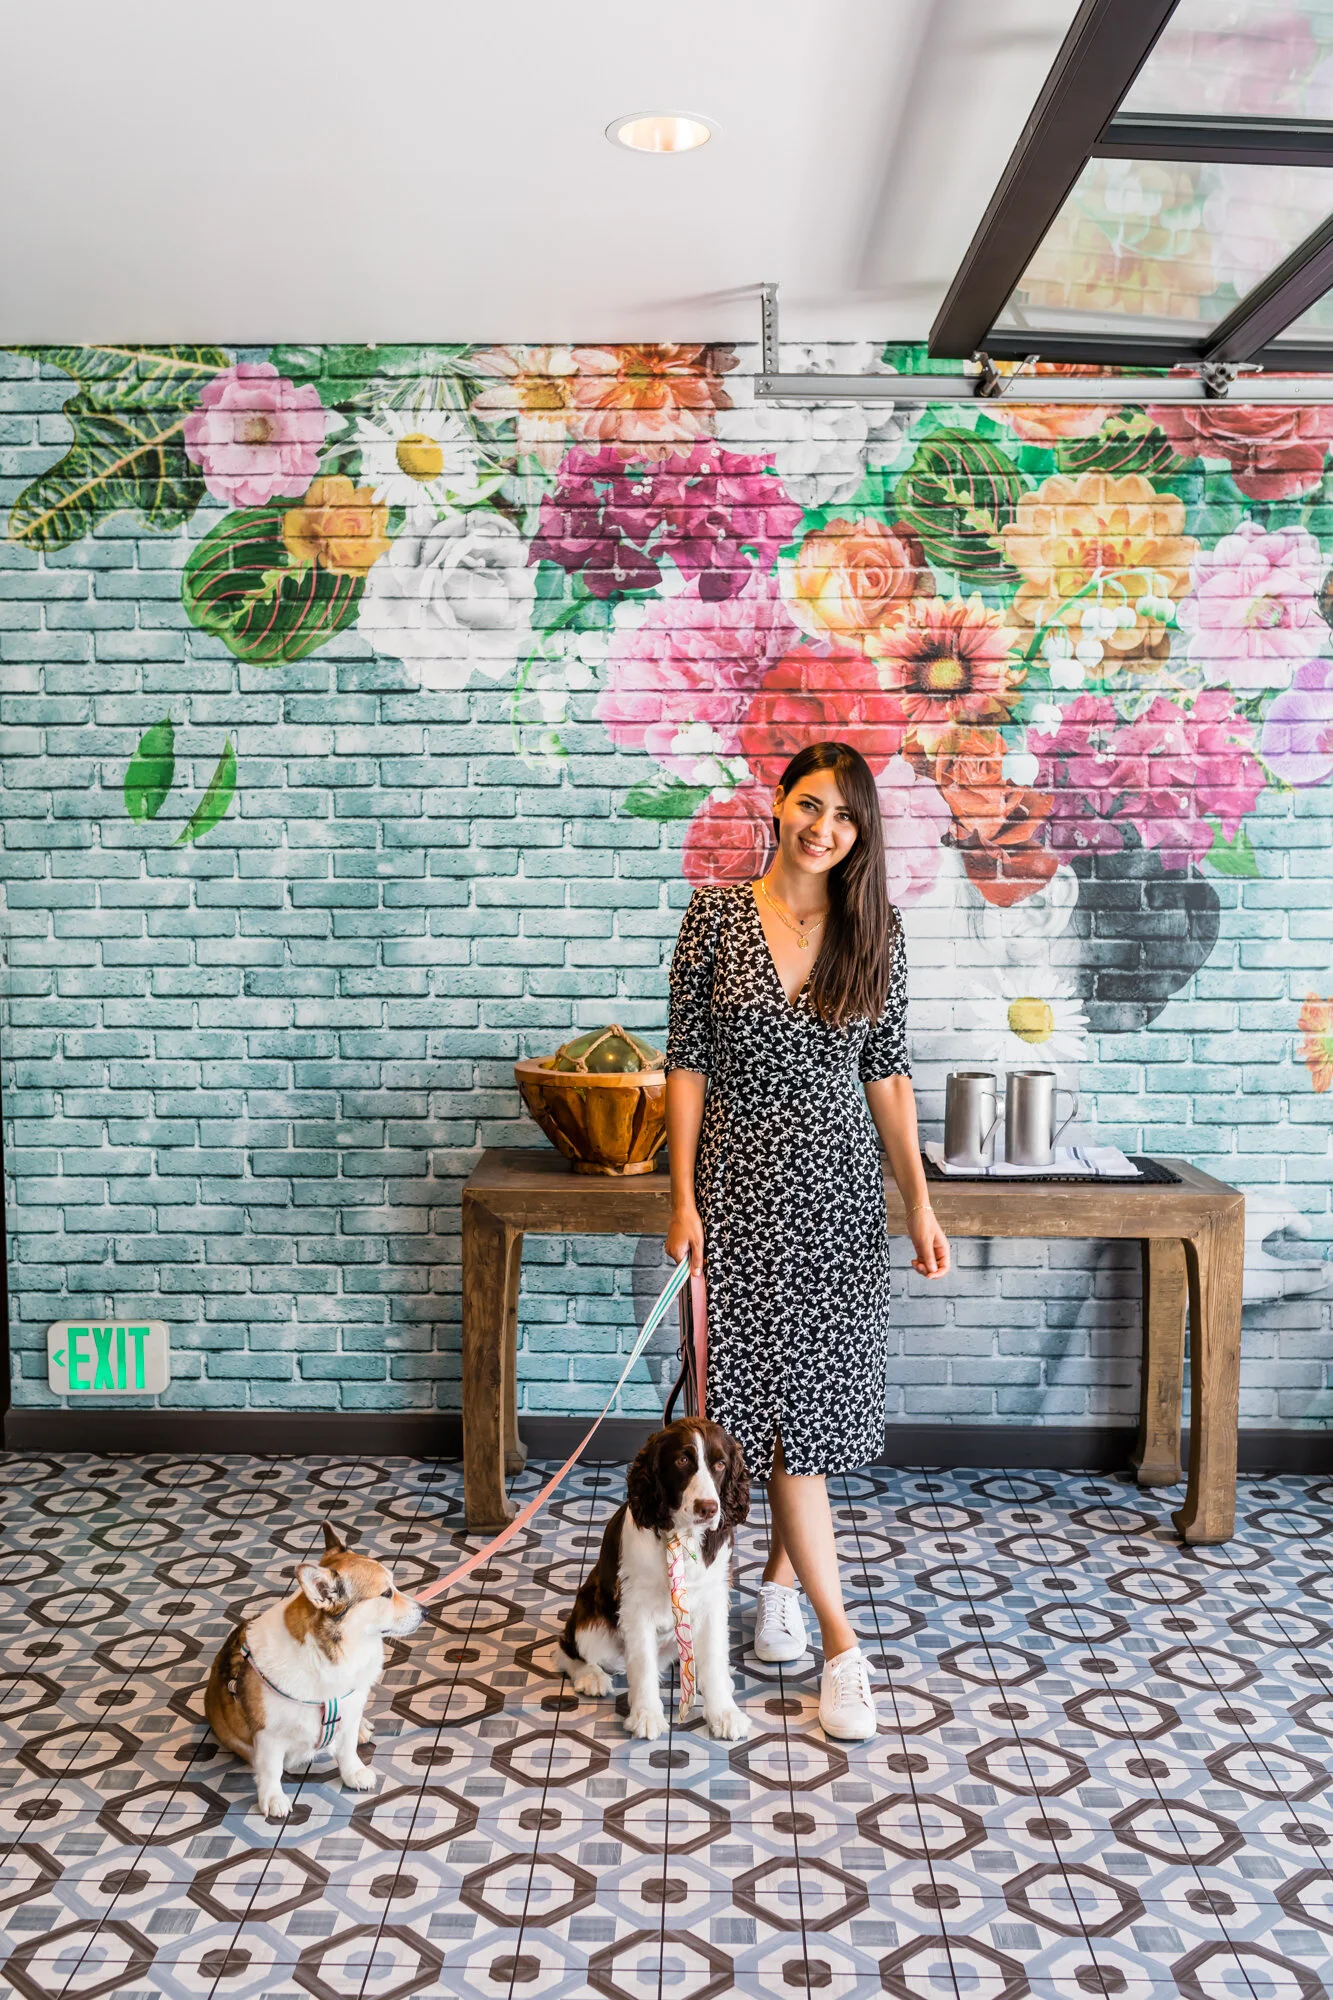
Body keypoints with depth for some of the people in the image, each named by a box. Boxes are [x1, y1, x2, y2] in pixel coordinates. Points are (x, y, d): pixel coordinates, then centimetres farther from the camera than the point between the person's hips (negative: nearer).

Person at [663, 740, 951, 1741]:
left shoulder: (874, 930, 2)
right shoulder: (715, 915, -3)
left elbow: (889, 1073, 4)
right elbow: (688, 1062, -2)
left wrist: (920, 1202, -1)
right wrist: (682, 1196, -6)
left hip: (840, 1186, 2)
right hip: (743, 1182, -2)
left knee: (816, 1392, 9)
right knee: (782, 1396, -2)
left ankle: (779, 1579, 32)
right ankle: (841, 1642, 5)